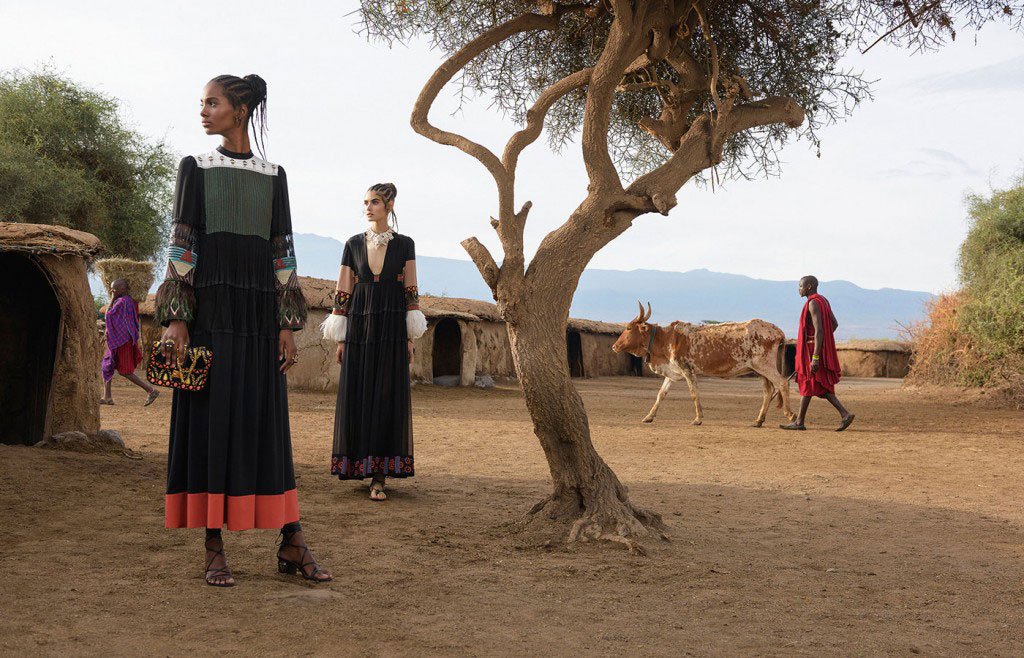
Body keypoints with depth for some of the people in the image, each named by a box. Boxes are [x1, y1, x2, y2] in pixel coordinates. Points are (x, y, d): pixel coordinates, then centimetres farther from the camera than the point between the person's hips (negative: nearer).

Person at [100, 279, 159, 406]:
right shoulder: (129, 301, 12)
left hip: (121, 341, -10)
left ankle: (151, 390, -9)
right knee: (106, 366, 13)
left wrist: (112, 299, -7)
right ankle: (107, 397, 15)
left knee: (124, 371, -7)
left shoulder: (122, 302, -17)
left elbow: (109, 315, -10)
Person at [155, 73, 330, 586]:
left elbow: (283, 251, 9)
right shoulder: (195, 168, 7)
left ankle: (292, 544, 6)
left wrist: (287, 325, 2)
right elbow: (180, 244, 0)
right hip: (209, 308, -1)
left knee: (267, 421, 2)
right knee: (208, 420, -2)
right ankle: (214, 550, 4)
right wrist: (176, 319, -9)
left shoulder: (273, 175, 11)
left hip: (258, 310, 2)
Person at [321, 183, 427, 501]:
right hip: (359, 326, 2)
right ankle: (359, 464, 17)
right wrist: (340, 338, 2)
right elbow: (343, 291, 7)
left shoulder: (404, 244, 4)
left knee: (387, 396, -5)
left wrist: (410, 337, -2)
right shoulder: (354, 244, 8)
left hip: (391, 327, -2)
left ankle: (379, 477, -6)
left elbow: (410, 291, 3)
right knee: (356, 396, 2)